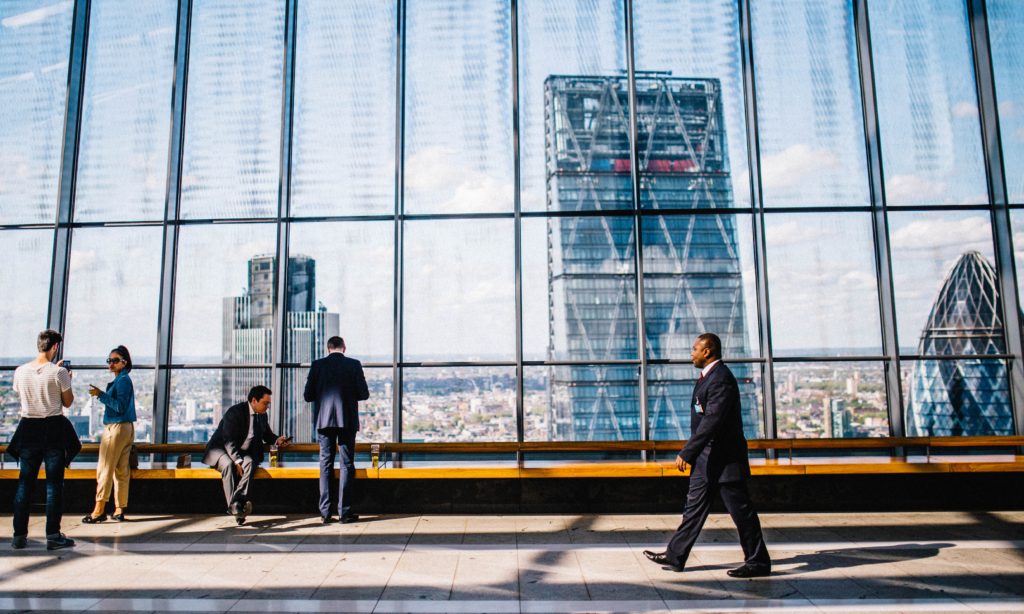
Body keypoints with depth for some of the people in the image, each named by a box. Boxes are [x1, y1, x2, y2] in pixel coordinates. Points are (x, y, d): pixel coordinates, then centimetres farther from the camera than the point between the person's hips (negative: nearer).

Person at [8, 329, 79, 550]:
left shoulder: (20, 371, 1)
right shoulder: (59, 372, -11)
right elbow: (68, 402, -3)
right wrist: (67, 381, 12)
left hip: (28, 428, 4)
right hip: (53, 429, -4)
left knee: (25, 482, 11)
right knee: (54, 483, 2)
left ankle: (19, 535, 13)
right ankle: (53, 536, 4)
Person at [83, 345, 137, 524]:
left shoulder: (123, 380, -11)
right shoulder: (123, 380, 17)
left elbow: (120, 406, -20)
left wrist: (101, 394, -21)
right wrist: (102, 395, 14)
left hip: (116, 427, -10)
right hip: (126, 428, 10)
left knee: (104, 468, -6)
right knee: (121, 470, 8)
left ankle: (99, 510, -4)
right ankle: (119, 510, 11)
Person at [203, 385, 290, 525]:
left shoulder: (262, 415, 5)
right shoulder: (235, 412, -17)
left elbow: (267, 435, 22)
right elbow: (229, 441, -24)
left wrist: (277, 440, -2)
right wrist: (237, 461, -35)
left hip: (243, 452, 5)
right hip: (221, 449, -5)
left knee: (250, 463, -30)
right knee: (228, 465, -37)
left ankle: (237, 503, -42)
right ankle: (235, 507, -38)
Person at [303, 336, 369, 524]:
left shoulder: (318, 365, 1)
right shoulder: (354, 364, -2)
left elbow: (307, 395, 0)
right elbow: (364, 394, -3)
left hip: (324, 420, 1)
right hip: (347, 420, -1)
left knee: (326, 464, 8)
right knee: (347, 465, 4)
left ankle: (325, 512, 8)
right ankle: (345, 512, 3)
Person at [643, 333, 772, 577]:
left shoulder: (721, 378, -20)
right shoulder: (708, 376, 13)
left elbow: (712, 421, -27)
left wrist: (686, 453, -26)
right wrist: (692, 453, 20)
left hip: (724, 459, -10)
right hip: (707, 458, 10)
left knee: (741, 511, 2)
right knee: (694, 507, 13)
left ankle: (759, 562, 15)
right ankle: (675, 556, 19)